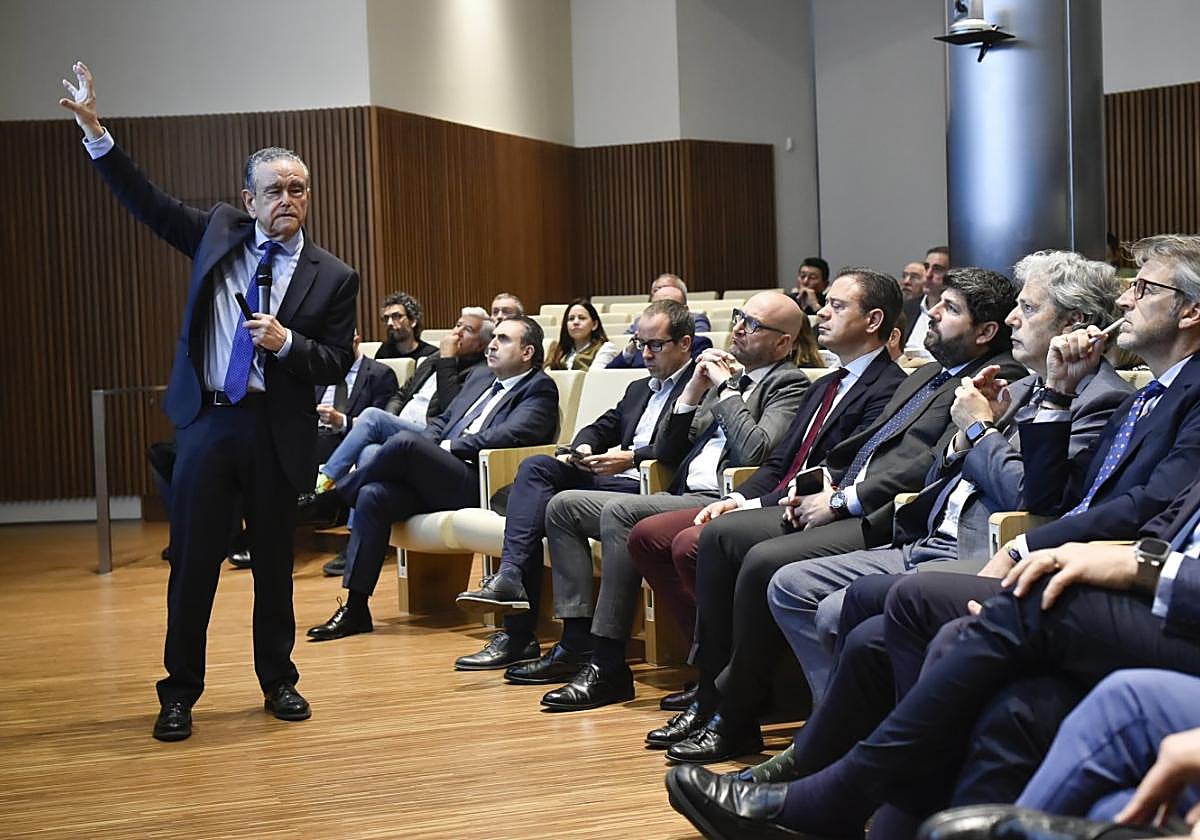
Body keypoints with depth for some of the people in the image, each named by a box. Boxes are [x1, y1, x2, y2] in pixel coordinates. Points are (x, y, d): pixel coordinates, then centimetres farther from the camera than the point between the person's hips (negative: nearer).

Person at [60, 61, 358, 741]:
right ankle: (180, 693, 12)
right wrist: (95, 130, 2)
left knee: (275, 564, 10)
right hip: (207, 422, 1)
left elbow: (338, 364, 0)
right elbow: (148, 202, 8)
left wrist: (286, 342, -19)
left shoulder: (333, 277, 0)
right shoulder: (219, 232, 5)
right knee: (193, 562, 2)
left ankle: (278, 682, 26)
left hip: (278, 431, -1)